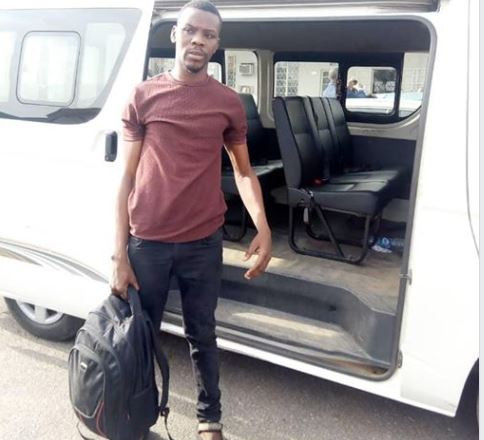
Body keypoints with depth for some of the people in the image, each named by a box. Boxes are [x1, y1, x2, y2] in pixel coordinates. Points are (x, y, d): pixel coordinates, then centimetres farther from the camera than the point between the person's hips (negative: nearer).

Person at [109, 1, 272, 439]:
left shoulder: (229, 103, 1)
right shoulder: (143, 96, -1)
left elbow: (243, 171, 9)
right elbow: (128, 177, -1)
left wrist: (263, 227, -8)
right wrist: (119, 253, -5)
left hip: (204, 243, 1)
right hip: (147, 242, 0)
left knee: (203, 337, 15)